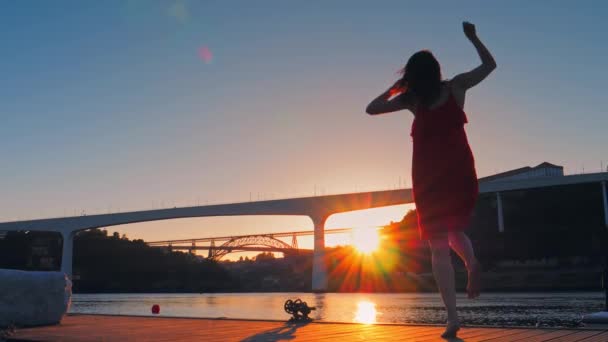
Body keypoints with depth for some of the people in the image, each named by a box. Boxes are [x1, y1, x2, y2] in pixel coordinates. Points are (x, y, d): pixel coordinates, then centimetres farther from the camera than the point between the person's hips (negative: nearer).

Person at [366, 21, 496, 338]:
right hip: (460, 172, 2)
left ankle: (452, 315, -7)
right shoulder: (456, 87, 5)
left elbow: (372, 109, 8)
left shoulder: (412, 99, 2)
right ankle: (472, 262, -10)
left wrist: (394, 88, 16)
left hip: (429, 177, -1)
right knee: (455, 230, 23)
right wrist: (472, 37, 25)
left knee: (439, 246, 1)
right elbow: (489, 64, 18)